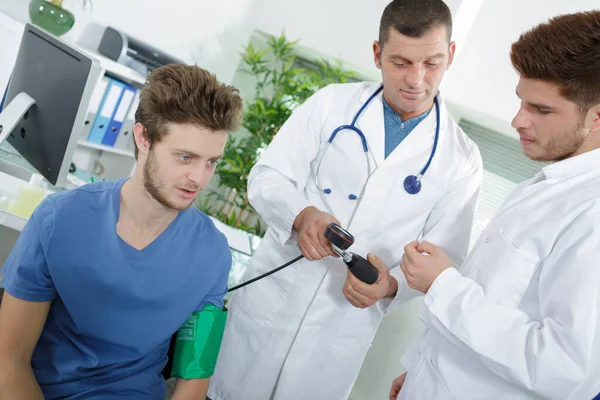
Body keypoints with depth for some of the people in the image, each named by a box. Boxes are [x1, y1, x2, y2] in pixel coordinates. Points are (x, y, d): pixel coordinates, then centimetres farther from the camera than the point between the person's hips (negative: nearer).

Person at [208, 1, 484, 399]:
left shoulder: (462, 159, -2)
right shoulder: (331, 103, -2)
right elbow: (266, 178, -4)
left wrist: (391, 284, -23)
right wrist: (303, 215, -26)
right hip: (269, 301, 1)